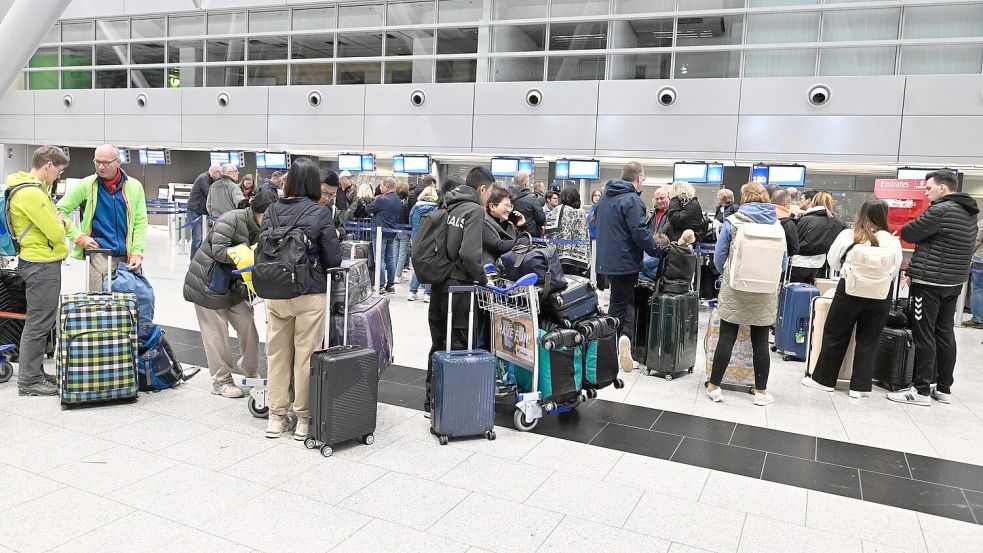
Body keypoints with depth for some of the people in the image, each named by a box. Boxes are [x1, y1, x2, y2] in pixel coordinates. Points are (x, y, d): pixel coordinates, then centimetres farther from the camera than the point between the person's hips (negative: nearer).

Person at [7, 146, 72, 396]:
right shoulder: (31, 193, -19)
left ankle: (35, 373, 26)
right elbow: (56, 233, -20)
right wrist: (61, 223, 0)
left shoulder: (35, 188, 14)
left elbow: (60, 222, 18)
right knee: (38, 323, -3)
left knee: (41, 321, 17)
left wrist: (61, 222, -3)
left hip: (43, 264, 11)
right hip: (42, 265, -11)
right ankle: (29, 381, 6)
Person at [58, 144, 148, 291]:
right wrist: (79, 237, -4)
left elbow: (141, 222, 6)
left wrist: (137, 252, -3)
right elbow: (61, 211, 6)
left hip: (128, 257, 2)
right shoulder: (86, 185, 1)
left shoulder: (134, 186, 5)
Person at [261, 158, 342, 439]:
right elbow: (333, 260, -7)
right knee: (305, 356, 6)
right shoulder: (320, 214, -9)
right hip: (310, 294, -3)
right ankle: (303, 418, 16)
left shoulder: (272, 211, 1)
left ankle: (277, 417, 24)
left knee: (277, 354, 13)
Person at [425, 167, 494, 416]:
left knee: (438, 345, 16)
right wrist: (482, 279, -8)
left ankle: (431, 402, 25)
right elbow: (469, 254, -23)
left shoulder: (450, 208, 11)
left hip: (438, 285, 8)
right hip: (458, 287, -7)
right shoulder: (475, 210, -12)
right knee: (457, 347, 2)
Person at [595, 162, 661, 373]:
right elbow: (640, 232, -22)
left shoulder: (606, 196, 12)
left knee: (622, 300, 13)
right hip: (625, 261, -7)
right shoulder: (631, 200, -16)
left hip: (607, 259, 7)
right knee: (620, 303, 2)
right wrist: (657, 250, -8)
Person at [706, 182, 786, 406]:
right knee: (761, 342, 8)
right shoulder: (777, 225, 2)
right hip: (765, 294, 2)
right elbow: (783, 261, 8)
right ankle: (761, 392, 16)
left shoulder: (732, 222, -4)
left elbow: (719, 257, -2)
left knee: (727, 338, 3)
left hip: (735, 289, -2)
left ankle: (714, 386, 8)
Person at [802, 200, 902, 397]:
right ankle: (860, 386, 15)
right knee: (867, 341, 10)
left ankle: (824, 379, 18)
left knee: (835, 336, 10)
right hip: (880, 295, 1)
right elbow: (894, 271, 3)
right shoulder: (892, 241, -4)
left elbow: (833, 263, 4)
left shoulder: (848, 235, -6)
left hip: (850, 290, -1)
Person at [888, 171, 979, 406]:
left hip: (930, 283, -9)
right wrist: (917, 262, 16)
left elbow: (909, 234, -11)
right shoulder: (970, 213, 13)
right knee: (945, 333, 14)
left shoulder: (941, 210, -17)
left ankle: (921, 390, 0)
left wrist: (903, 229, 11)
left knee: (923, 335, -4)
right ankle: (944, 388, 21)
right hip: (954, 282, 9)